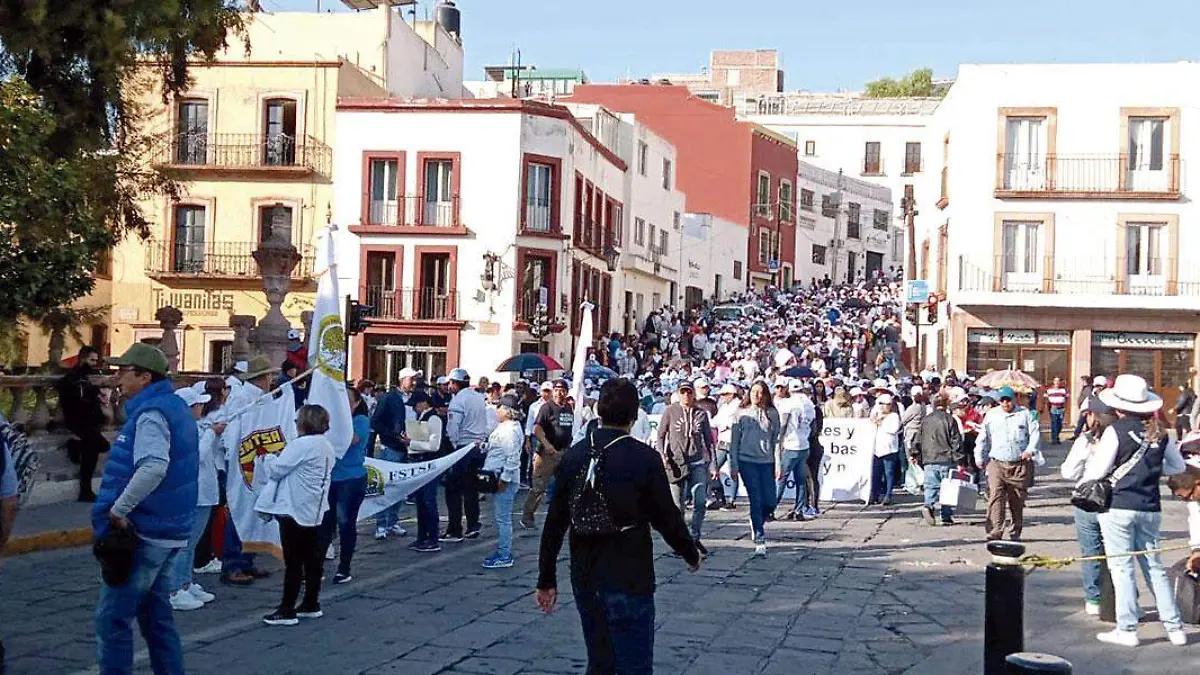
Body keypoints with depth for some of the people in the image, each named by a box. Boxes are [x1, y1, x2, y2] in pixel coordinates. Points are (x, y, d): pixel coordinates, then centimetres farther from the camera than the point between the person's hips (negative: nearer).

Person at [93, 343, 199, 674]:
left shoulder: (151, 414, -17)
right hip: (170, 531, 10)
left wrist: (118, 509, -25)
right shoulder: (176, 405, 14)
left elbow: (153, 467, -34)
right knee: (155, 612, 17)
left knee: (112, 619, -4)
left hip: (144, 533, -10)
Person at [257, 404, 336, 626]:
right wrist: (276, 458, 13)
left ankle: (287, 610, -1)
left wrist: (267, 457, 6)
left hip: (294, 510, -9)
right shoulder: (327, 447, 11)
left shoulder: (302, 444, -18)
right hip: (314, 511, 9)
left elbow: (276, 469, -14)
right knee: (312, 559, 13)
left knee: (293, 562, -5)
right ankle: (311, 605, 20)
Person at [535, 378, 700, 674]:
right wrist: (691, 553, 12)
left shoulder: (574, 456, 1)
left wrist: (546, 580, 11)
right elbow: (667, 517, -7)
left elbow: (554, 523, 3)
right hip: (629, 582, -5)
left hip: (585, 581, 5)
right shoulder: (644, 459, -11)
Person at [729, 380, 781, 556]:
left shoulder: (772, 414, 6)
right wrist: (733, 466, 1)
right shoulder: (742, 414, 3)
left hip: (767, 462, 2)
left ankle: (756, 523, 30)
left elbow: (777, 440, 7)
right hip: (747, 461, -2)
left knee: (769, 502, -1)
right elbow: (734, 441, 5)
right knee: (756, 500, -4)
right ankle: (759, 540, 2)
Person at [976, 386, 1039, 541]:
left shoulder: (1025, 414, 6)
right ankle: (995, 532, -20)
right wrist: (979, 458, 15)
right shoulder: (991, 415, 11)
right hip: (997, 463, 0)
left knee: (1017, 500, 8)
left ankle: (1015, 533, 23)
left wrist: (1030, 450, -15)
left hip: (1020, 464, 0)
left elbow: (1034, 433, 1)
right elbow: (983, 438, 16)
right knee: (995, 497, -15)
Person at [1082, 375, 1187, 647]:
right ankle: (1174, 627, 14)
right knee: (1154, 566, 13)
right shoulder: (1159, 432, 5)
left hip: (1118, 507, -5)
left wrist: (1084, 481, 10)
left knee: (1122, 567, 1)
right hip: (1150, 508, 5)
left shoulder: (1116, 431, -10)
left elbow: (1096, 471, -9)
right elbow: (1179, 466, 17)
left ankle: (1126, 630, 2)